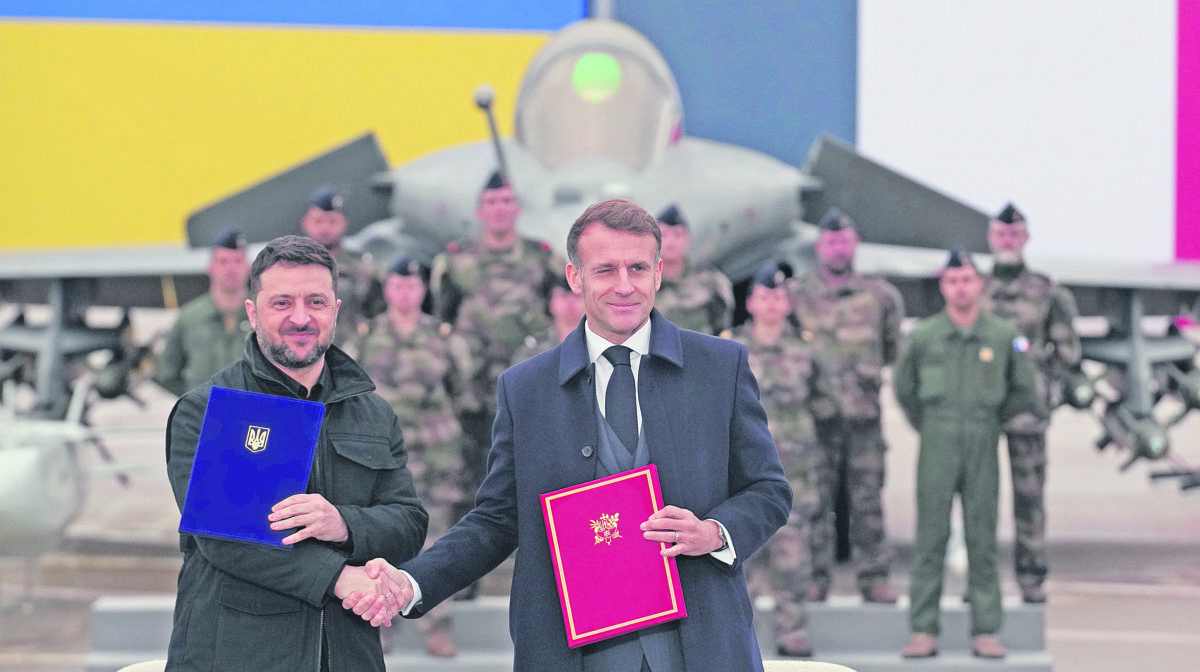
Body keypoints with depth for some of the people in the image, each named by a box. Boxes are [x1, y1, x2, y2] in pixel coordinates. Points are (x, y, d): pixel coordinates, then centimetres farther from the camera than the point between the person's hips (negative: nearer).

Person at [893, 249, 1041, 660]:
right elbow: (902, 388, 16)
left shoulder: (1004, 337, 2)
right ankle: (924, 630, 2)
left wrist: (994, 422, 13)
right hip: (937, 449, 0)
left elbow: (1023, 391, 14)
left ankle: (985, 631, 6)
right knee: (930, 537, -1)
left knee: (983, 540, 2)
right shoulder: (923, 336, 2)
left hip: (982, 449, 0)